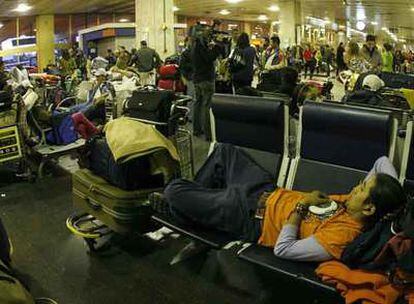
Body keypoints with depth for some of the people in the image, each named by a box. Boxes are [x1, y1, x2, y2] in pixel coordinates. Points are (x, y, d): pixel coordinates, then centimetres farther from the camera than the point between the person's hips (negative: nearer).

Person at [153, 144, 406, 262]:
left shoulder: (341, 235, -33)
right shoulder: (357, 203, -11)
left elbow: (283, 250, -33)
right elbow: (383, 162, 3)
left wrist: (301, 205, -26)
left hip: (251, 217, -8)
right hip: (270, 194, 9)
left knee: (174, 189, -9)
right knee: (225, 151, 22)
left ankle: (176, 207, 31)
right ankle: (194, 199, 39)